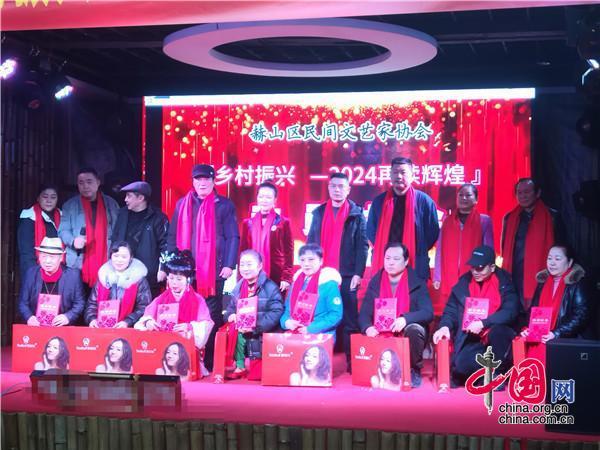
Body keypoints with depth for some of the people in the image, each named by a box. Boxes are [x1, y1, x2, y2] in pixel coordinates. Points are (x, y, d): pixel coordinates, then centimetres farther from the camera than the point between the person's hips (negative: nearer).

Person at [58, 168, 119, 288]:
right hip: (79, 264, -1)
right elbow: (63, 230, 6)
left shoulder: (111, 204, 11)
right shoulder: (69, 205, 8)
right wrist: (73, 241, -16)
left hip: (105, 263, 1)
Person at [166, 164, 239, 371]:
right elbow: (173, 236, 15)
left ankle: (210, 362, 3)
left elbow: (232, 237, -1)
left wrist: (229, 265, -10)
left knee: (212, 316, -1)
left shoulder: (224, 205, 4)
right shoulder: (182, 204, 14)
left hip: (214, 271, -3)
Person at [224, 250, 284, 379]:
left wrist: (256, 326, -26)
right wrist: (231, 315, -7)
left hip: (262, 337, -6)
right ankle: (240, 367, -4)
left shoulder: (270, 287, -11)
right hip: (242, 333, 6)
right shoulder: (238, 287, 11)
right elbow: (231, 308, 19)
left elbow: (276, 313, -18)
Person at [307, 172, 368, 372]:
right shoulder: (319, 212, 13)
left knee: (350, 321, 0)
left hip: (347, 275, -2)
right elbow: (311, 242, 12)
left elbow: (363, 245, 0)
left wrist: (358, 273, -9)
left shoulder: (356, 213, 5)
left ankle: (352, 362, 4)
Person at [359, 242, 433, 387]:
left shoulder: (417, 284, -3)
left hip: (406, 335, -2)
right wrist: (367, 327, -22)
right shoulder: (375, 283, 6)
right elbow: (364, 313, 2)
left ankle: (414, 370, -8)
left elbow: (428, 313, -14)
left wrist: (406, 318, -33)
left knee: (414, 329, -35)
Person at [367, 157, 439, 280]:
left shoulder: (424, 201, 1)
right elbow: (370, 230, 17)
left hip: (415, 267, -2)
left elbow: (432, 231, 5)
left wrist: (418, 253, 0)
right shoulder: (379, 201, 9)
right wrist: (382, 251, 7)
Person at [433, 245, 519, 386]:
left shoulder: (504, 281, -3)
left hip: (500, 336, -1)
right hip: (473, 339, 2)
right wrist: (445, 326, -15)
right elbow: (451, 311, 7)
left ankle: (497, 374, -11)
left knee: (497, 331, -36)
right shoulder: (463, 282, 5)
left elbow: (510, 311, -16)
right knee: (462, 364, -28)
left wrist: (483, 323, -26)